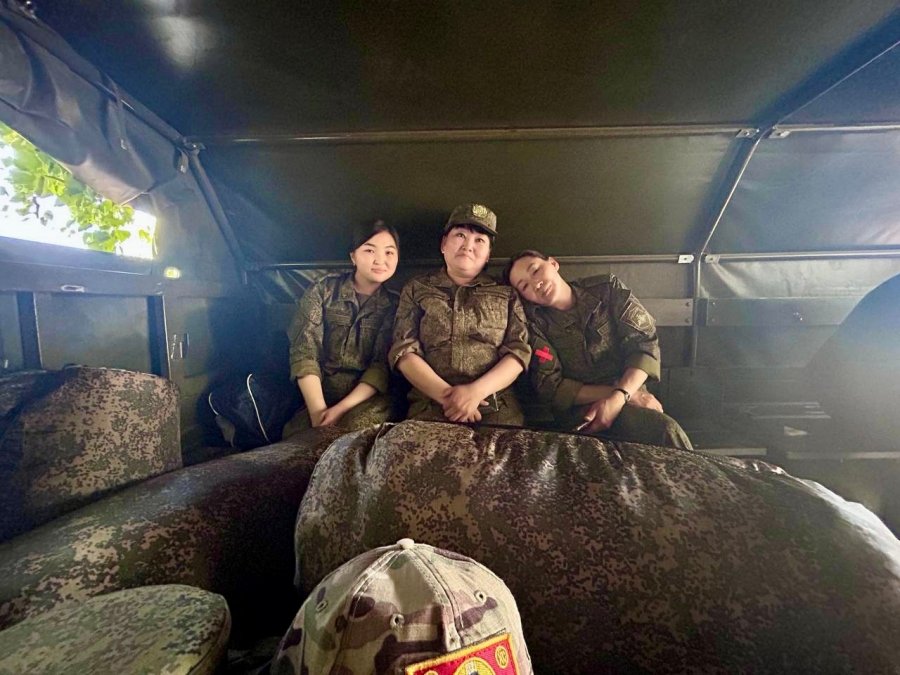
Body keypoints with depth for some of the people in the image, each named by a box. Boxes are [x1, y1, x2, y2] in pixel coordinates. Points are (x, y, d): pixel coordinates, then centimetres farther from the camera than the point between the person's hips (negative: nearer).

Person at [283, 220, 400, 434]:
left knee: (357, 425, -32)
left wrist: (341, 408, -18)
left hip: (367, 399, 0)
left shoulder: (394, 305, 4)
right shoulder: (322, 290, 3)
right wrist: (318, 412, -19)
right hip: (317, 396, 0)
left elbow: (383, 366, -5)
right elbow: (304, 351, -6)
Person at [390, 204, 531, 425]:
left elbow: (519, 351, 4)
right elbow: (403, 350, 3)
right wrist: (446, 395, -11)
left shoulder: (507, 294, 14)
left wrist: (476, 391, -12)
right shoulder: (415, 289, 13)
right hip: (429, 408, 0)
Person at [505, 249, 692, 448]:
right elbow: (550, 386, -6)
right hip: (580, 412, -3)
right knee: (666, 430, -26)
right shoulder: (534, 323, -4)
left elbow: (644, 341, -3)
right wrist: (621, 393, -13)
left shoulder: (606, 288, 2)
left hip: (632, 399, 3)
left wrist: (619, 397, -19)